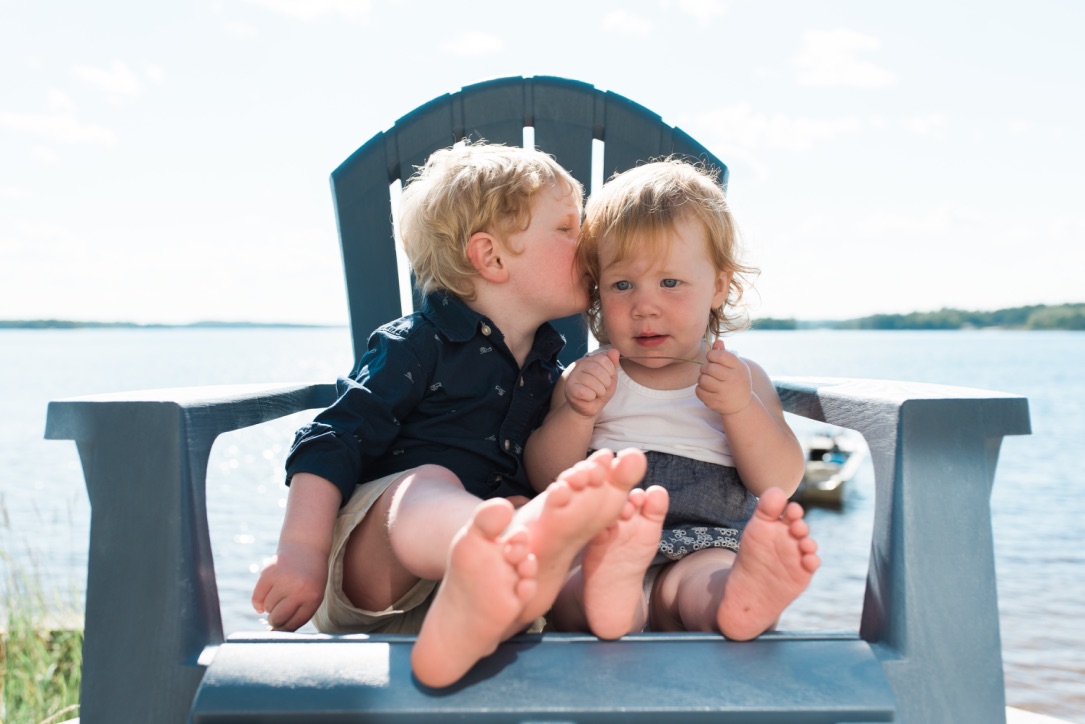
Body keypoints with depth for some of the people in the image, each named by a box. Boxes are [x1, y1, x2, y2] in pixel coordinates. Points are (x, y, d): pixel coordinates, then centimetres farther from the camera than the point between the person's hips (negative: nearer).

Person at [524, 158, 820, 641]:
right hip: (596, 543, 0)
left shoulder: (743, 379, 18)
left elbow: (781, 484, 6)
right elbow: (544, 477, 10)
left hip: (703, 550, 0)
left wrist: (739, 407, -11)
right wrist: (576, 412, -9)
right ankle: (612, 589, -66)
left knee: (703, 577, -36)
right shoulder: (588, 379, 19)